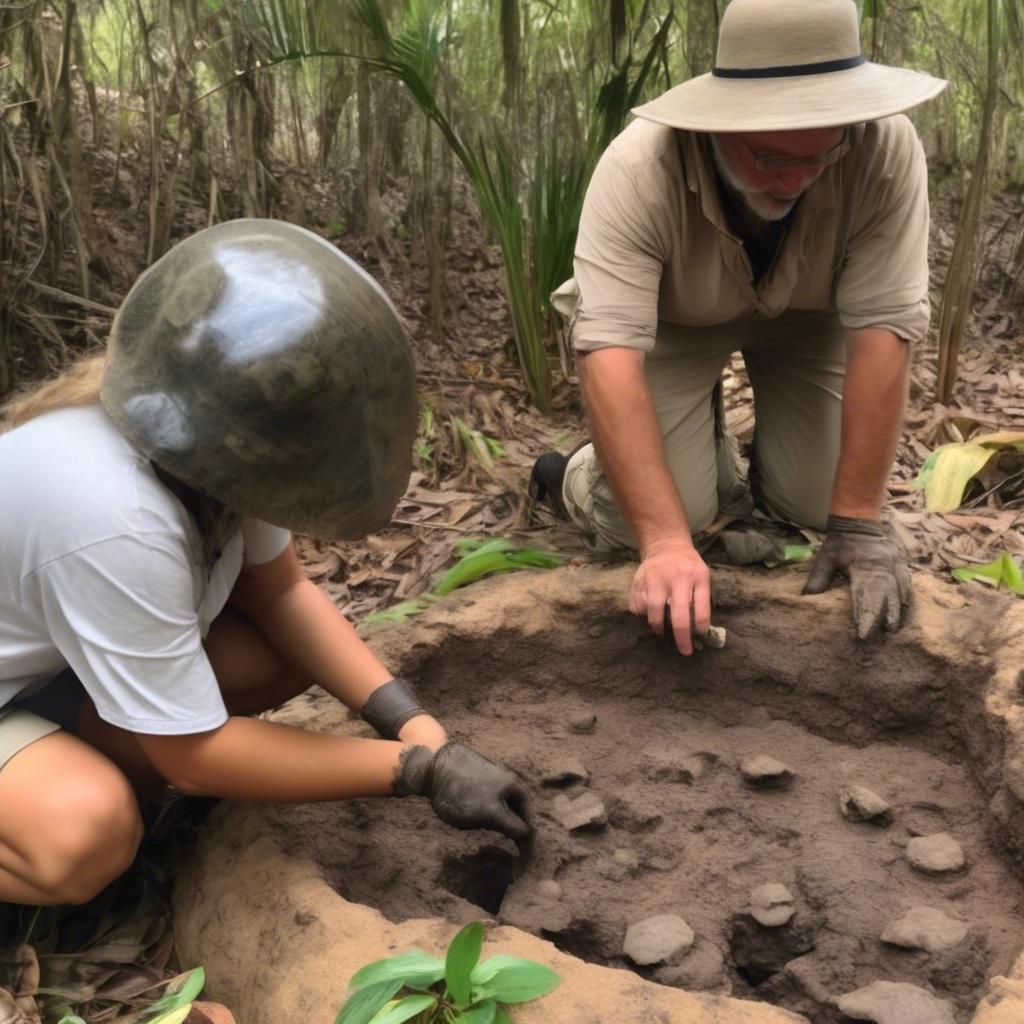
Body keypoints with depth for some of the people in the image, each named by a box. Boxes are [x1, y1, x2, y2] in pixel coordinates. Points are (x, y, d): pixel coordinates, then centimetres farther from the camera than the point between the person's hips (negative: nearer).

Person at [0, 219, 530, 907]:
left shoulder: (202, 423, -18)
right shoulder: (114, 521, -39)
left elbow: (279, 590, -4)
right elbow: (195, 755, -28)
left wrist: (413, 723, -16)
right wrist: (418, 768, -24)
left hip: (61, 653, 7)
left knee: (296, 651, -8)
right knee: (87, 835, -34)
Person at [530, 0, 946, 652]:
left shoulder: (886, 149, -33)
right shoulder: (639, 168, -37)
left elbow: (882, 327, -32)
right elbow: (610, 353, -42)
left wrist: (857, 522, -34)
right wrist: (665, 541, -50)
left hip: (807, 312, 3)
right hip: (673, 321, -2)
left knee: (815, 506, -7)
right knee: (645, 518, -18)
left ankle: (774, 456, 28)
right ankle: (572, 475, 17)